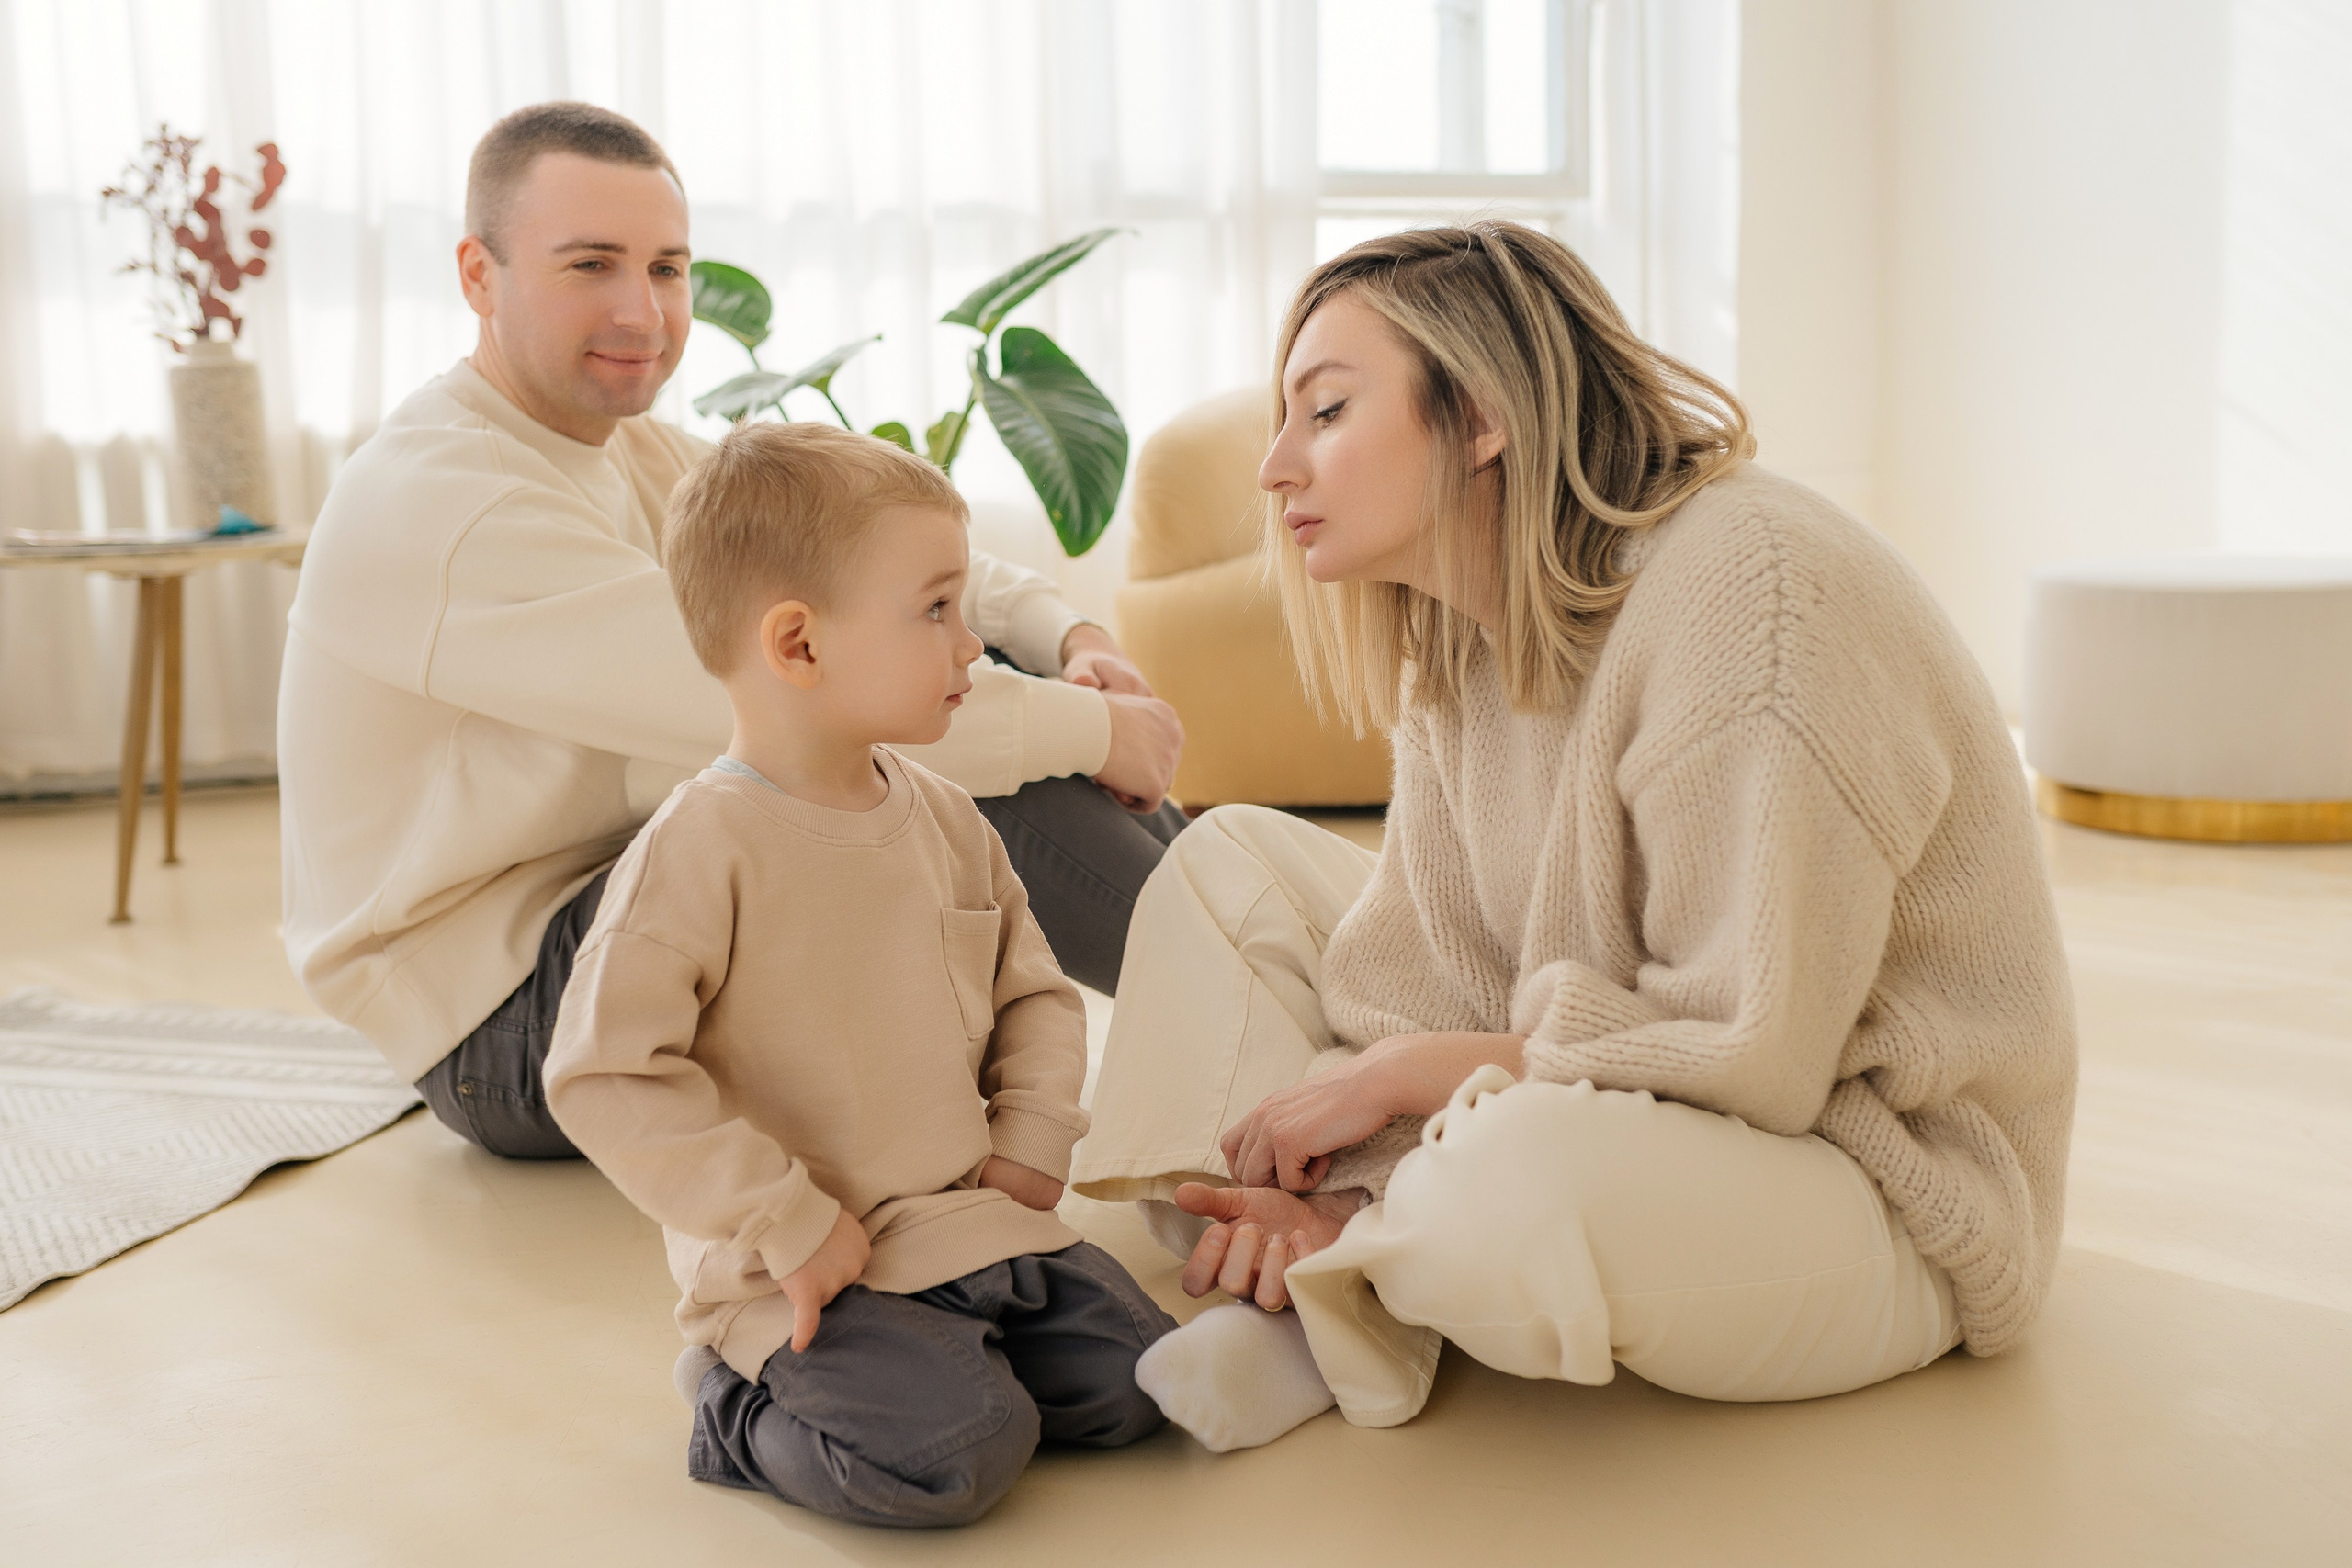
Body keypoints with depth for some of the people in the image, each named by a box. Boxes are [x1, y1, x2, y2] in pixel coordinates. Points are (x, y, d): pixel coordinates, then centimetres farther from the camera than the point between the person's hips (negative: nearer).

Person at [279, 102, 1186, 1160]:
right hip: (505, 1023, -9)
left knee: (1003, 673, -2)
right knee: (957, 776, -23)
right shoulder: (436, 503, -22)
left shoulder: (642, 456, 9)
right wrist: (1090, 732, -25)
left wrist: (1067, 637, -14)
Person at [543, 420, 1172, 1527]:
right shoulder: (701, 849, -17)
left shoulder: (942, 819, 6)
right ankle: (743, 1409, 4)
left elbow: (1032, 988, 17)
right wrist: (789, 1226, -20)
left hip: (975, 1224, 7)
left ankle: (914, 1375, 16)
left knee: (1133, 1383, -3)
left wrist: (1031, 1144, 1)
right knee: (961, 1450, -23)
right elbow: (605, 1075, -21)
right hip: (800, 1273, -7)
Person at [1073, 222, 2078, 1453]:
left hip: (1876, 1198, -8)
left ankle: (1342, 1298, -6)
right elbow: (1417, 976, 0)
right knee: (1230, 855, 8)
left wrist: (1404, 1072, -18)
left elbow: (1750, 1061, -27)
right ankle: (1307, 1289, -9)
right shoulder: (1462, 636, 3)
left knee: (1520, 1172, -42)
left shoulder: (1754, 588, -26)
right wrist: (1337, 1193, -18)